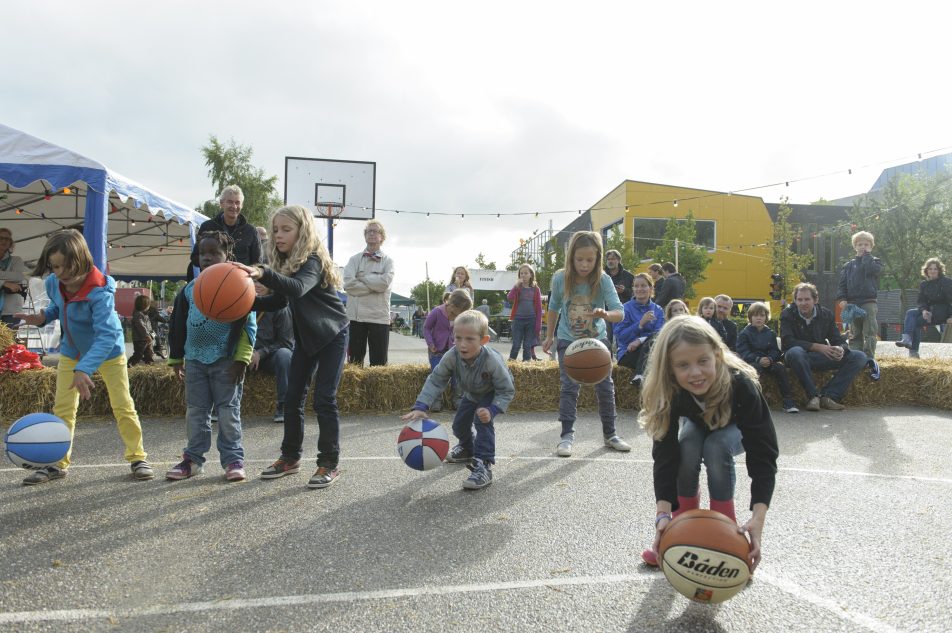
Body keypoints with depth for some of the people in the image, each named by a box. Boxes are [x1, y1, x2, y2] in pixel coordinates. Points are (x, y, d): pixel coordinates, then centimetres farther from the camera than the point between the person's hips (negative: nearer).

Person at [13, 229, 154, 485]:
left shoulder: (99, 291, -34)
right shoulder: (53, 283, -14)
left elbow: (107, 334, -41)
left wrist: (84, 369, -50)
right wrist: (42, 317, -13)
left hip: (108, 352, -5)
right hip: (70, 352, 6)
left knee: (123, 406, -2)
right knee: (62, 408, 6)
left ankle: (137, 457, 10)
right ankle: (58, 463, 17)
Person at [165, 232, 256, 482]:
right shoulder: (189, 289, 10)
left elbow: (248, 325, -8)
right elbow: (178, 325, 16)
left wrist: (241, 358, -13)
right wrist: (176, 358, 15)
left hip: (226, 360, -5)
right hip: (194, 360, 5)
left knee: (228, 412, 1)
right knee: (195, 411, 11)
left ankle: (233, 459, 10)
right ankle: (193, 459, 21)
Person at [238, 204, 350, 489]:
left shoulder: (313, 260, -22)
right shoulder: (285, 262, 2)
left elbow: (298, 288, -43)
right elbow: (279, 301, 5)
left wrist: (263, 274, -59)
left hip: (331, 336, -7)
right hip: (305, 337, 8)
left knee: (324, 400, -8)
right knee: (292, 399, 8)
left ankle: (330, 464, 4)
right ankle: (290, 457, 22)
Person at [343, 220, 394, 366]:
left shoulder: (388, 261, 8)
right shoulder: (354, 259, 10)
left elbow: (385, 282, -12)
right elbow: (348, 284, -7)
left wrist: (362, 277, -4)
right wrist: (375, 286, -8)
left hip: (380, 317, -1)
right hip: (356, 315, 1)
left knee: (378, 363, 3)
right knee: (355, 362, 7)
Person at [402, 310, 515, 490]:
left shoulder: (492, 360, -43)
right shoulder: (451, 357, -35)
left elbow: (507, 391, -31)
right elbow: (435, 381, -29)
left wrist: (492, 410, -46)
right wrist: (420, 406, -42)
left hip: (492, 394, -5)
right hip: (471, 394, 5)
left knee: (482, 421, -27)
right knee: (459, 424, 13)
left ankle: (484, 465, -20)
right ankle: (467, 449, 46)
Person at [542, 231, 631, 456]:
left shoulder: (603, 280, -19)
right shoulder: (560, 279, -15)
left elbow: (619, 312, -26)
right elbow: (554, 308, 3)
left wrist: (606, 315, -49)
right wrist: (549, 337, 9)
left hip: (597, 339, 1)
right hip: (568, 340, 0)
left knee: (605, 387, 5)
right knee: (569, 387, -9)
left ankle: (610, 434, 21)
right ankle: (567, 435, -1)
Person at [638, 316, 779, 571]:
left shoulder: (741, 385, -40)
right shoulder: (668, 392, -35)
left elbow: (763, 454, -41)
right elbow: (664, 455, -37)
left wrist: (758, 518, -53)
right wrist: (663, 514, -50)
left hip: (735, 429, -1)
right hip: (697, 425, 2)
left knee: (716, 446, -33)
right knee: (687, 446, -30)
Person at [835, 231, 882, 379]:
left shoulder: (875, 262, 9)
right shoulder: (848, 265, 15)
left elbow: (872, 270, -16)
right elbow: (842, 284, 8)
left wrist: (867, 255, -3)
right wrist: (841, 299, -7)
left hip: (869, 303, -3)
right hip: (852, 303, 3)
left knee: (870, 332, -7)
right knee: (855, 334, 6)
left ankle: (869, 359, -7)